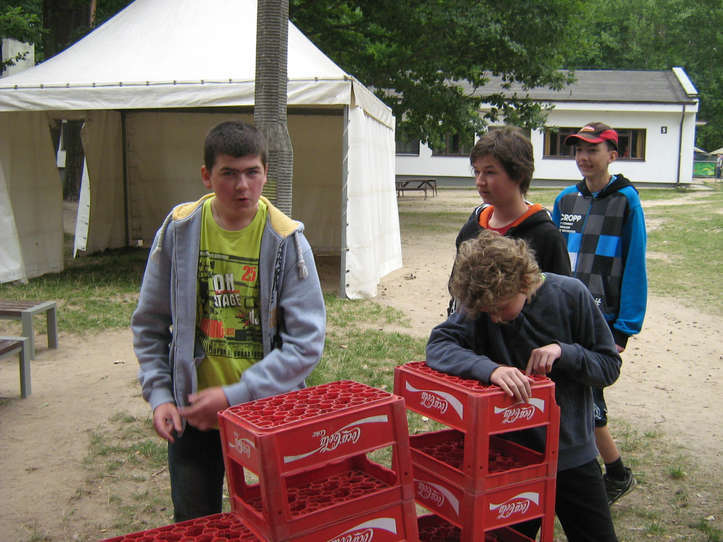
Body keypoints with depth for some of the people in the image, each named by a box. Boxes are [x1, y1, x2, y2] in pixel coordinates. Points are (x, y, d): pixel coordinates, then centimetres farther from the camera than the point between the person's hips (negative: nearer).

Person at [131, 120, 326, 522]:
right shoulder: (179, 230, -4)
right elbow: (149, 326, 6)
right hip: (192, 413, 2)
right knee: (194, 528, 18)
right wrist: (159, 395, -3)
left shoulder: (286, 240, -11)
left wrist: (235, 396, -18)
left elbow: (306, 342, -13)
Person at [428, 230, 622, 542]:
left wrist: (564, 351, -25)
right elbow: (438, 345, -24)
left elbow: (610, 366, -6)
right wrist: (489, 368, -40)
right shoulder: (481, 303, -13)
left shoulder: (570, 294, -14)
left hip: (572, 454, 0)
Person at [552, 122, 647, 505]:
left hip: (602, 317, -5)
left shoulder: (626, 201, -5)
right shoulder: (566, 200, 8)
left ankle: (617, 475, 16)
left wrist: (624, 329, -11)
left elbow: (634, 267, -8)